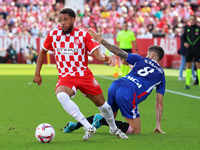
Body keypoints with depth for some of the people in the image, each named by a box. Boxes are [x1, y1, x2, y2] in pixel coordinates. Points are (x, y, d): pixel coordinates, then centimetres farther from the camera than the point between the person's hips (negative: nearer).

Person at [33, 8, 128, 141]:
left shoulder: (83, 35, -5)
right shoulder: (53, 35, -1)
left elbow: (96, 52, -12)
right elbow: (43, 51, 14)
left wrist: (103, 58, -36)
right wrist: (37, 73, 11)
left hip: (84, 75, 0)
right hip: (65, 77, 0)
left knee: (101, 103, 8)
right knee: (61, 96, -34)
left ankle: (114, 128, 40)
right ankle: (89, 128, -31)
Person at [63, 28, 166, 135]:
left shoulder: (141, 60, 22)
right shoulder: (161, 74, 20)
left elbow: (119, 52, 12)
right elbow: (159, 104, 20)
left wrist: (100, 39, 17)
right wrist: (158, 126, 25)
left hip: (115, 86, 5)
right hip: (128, 94, -5)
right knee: (136, 130, 4)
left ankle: (76, 125, 14)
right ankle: (102, 120, -12)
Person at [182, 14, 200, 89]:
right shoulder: (187, 29, 9)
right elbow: (183, 37, 21)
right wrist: (185, 43, 3)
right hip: (189, 50, 3)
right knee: (188, 66, 3)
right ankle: (187, 84, 7)